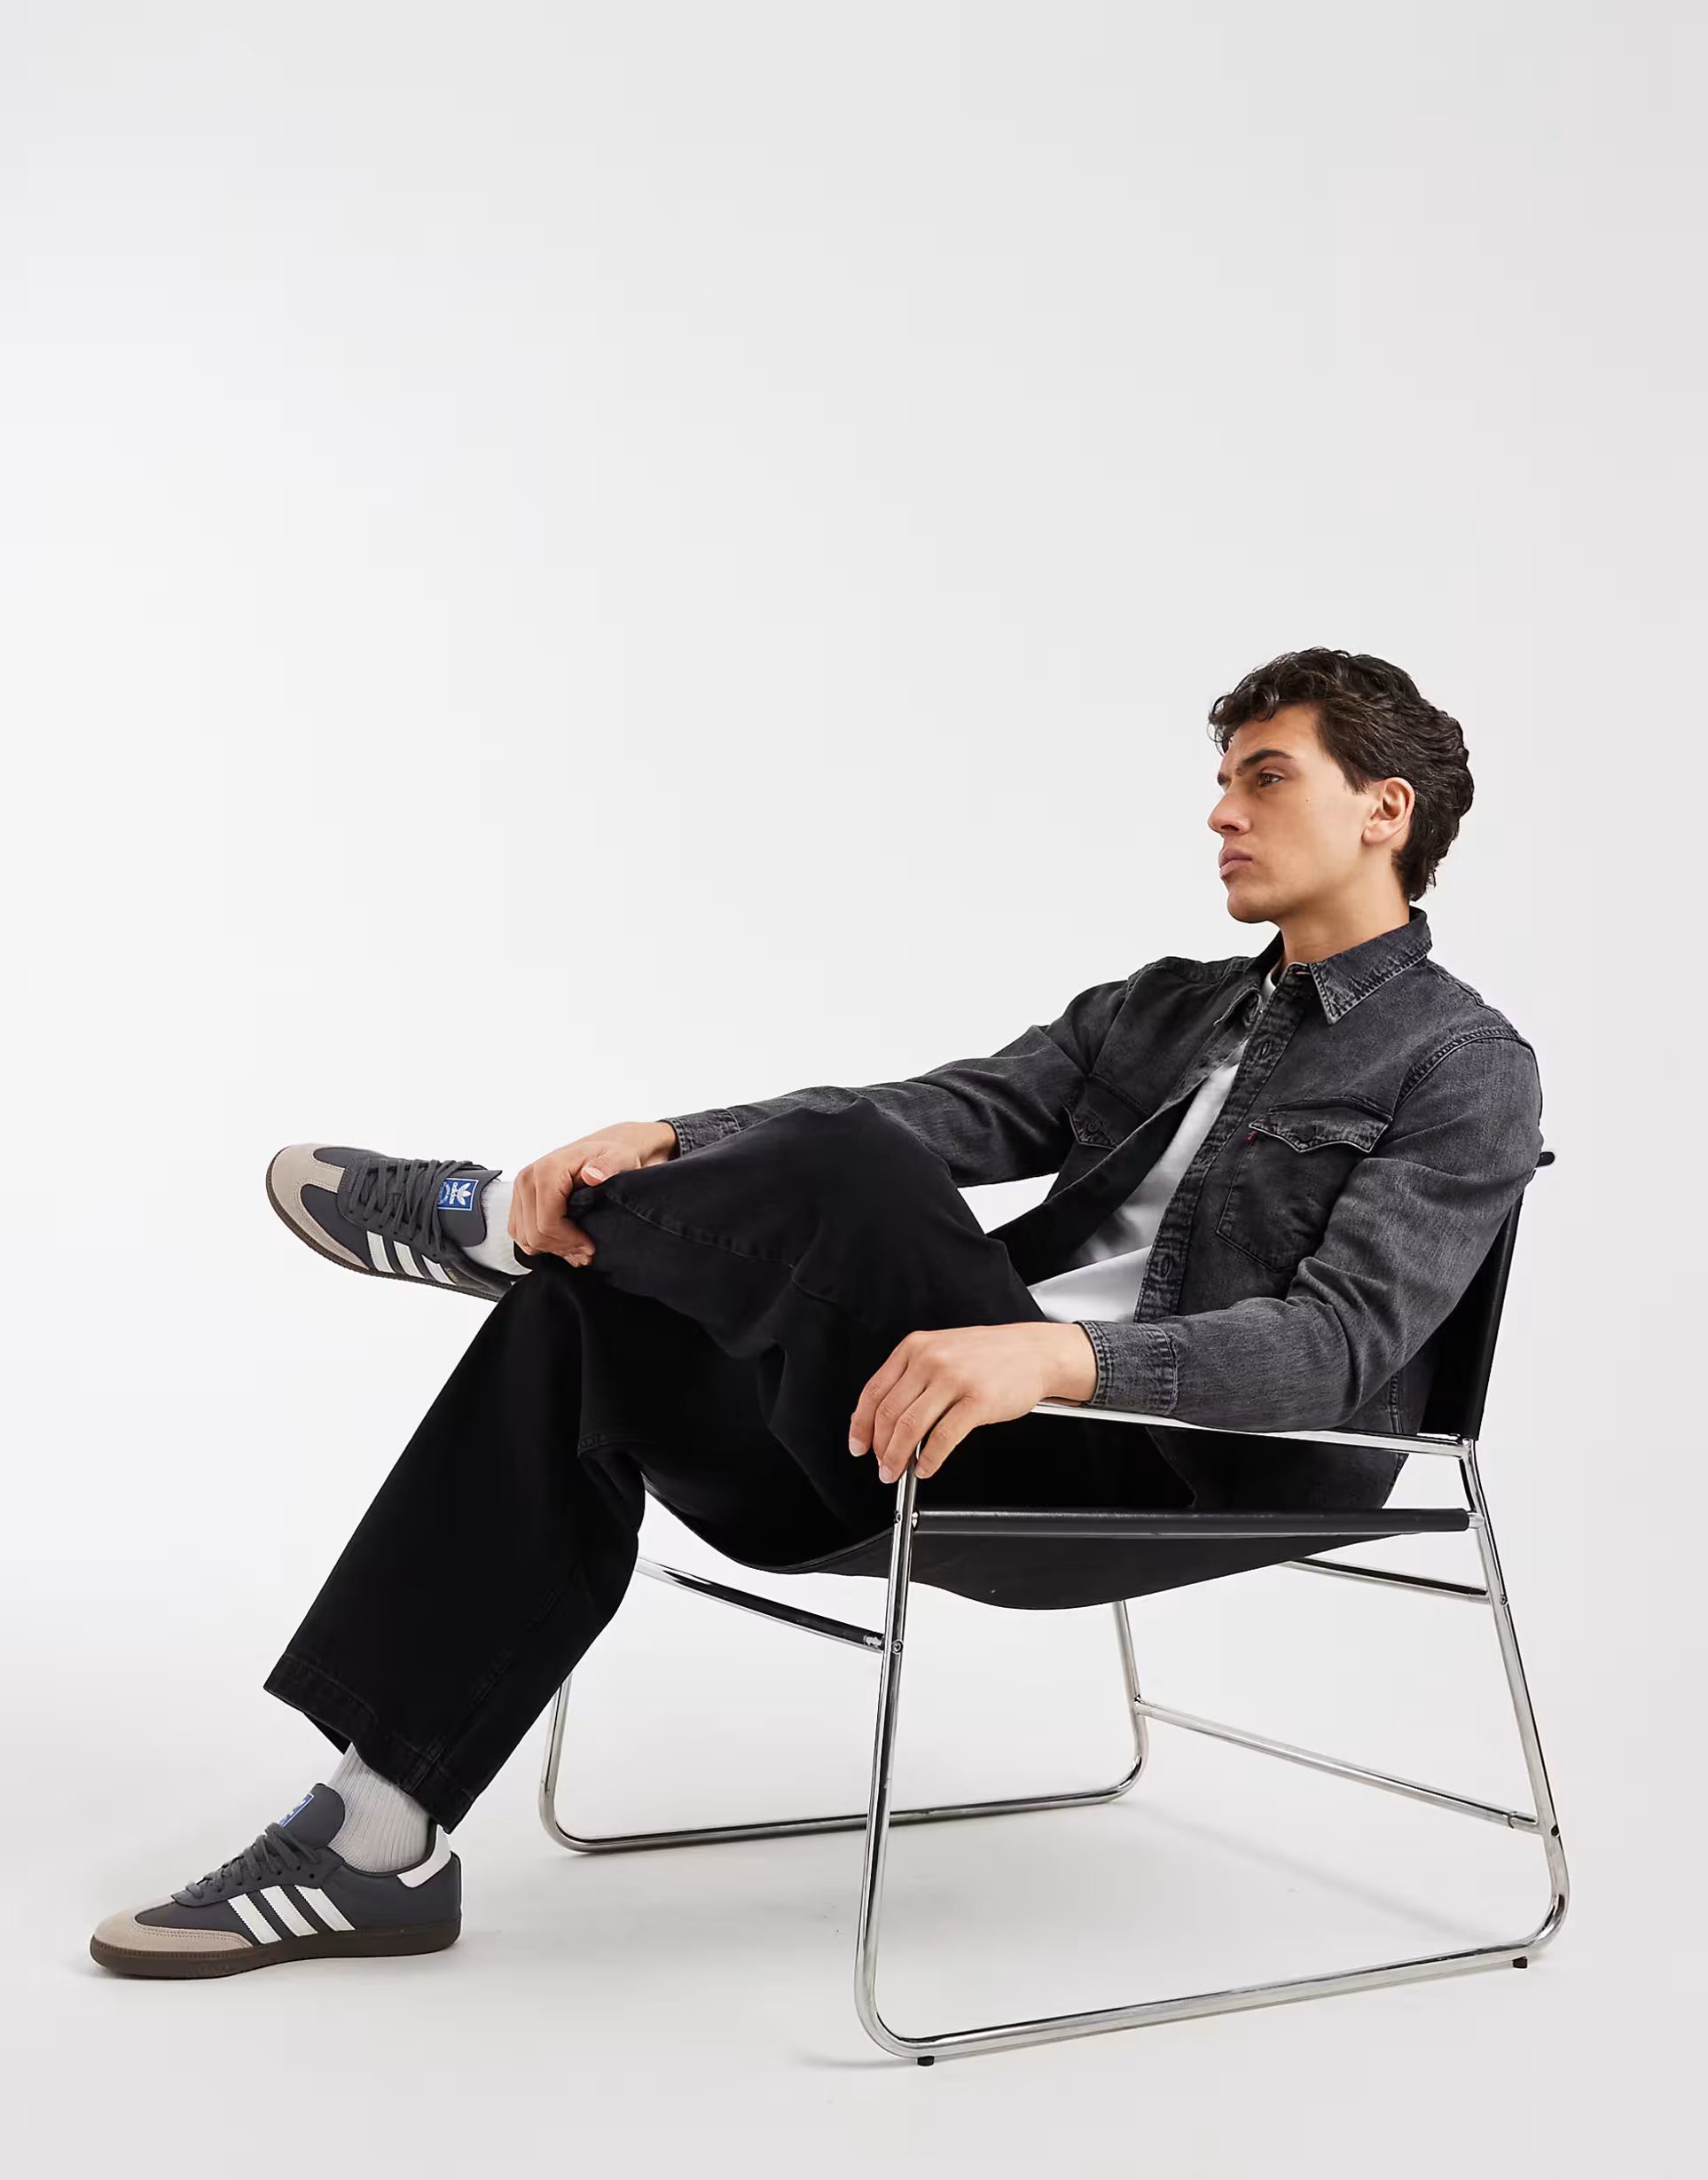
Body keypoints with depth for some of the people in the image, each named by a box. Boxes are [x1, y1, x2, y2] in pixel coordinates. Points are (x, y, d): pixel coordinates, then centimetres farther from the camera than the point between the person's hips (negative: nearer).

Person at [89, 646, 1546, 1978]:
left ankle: (488, 1217, -1)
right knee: (582, 1313, -12)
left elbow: (1344, 1341, -16)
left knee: (844, 1167, -31)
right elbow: (944, 1111, 6)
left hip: (1177, 1478, -7)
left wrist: (1054, 1352, -34)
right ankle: (376, 1845, -9)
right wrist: (667, 1148, -11)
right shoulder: (1160, 1006, 21)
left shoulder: (1467, 1066, -1)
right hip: (966, 1439, 8)